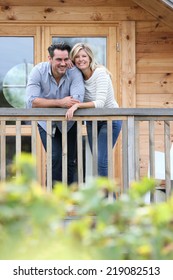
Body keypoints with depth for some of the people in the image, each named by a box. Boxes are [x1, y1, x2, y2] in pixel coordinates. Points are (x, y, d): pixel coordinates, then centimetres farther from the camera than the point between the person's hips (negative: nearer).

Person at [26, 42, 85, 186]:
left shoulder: (74, 73, -22)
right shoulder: (38, 71, -21)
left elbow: (77, 101, -37)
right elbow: (32, 101, -32)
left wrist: (47, 103, -36)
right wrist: (60, 102, -38)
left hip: (68, 122, 1)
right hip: (46, 123, -1)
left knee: (70, 161, 6)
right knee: (56, 158, -15)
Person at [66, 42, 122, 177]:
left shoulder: (100, 73, -23)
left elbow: (100, 103, -32)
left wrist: (77, 105, -41)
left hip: (110, 120, -6)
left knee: (101, 160, -16)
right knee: (96, 159, 10)